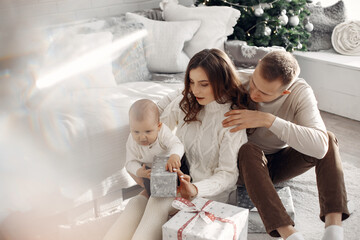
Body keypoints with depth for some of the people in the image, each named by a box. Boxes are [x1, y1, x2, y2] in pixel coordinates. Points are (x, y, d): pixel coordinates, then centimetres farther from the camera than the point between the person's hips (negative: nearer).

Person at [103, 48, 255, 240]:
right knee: (136, 203, -24)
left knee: (159, 202, -33)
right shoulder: (186, 103, 3)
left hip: (210, 189, -5)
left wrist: (195, 189, -31)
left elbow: (228, 174, -14)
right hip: (183, 179, 5)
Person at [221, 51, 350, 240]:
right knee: (248, 149, -36)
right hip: (248, 165, -1)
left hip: (280, 163, 2)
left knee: (328, 140, -22)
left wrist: (269, 120, -44)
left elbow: (319, 146, -37)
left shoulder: (300, 93, -23)